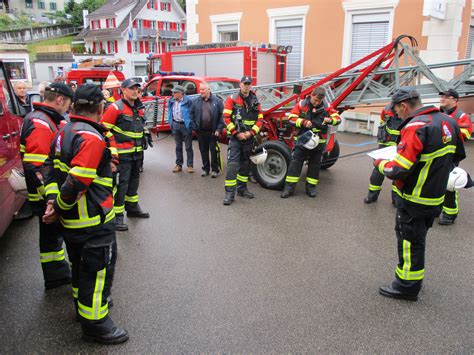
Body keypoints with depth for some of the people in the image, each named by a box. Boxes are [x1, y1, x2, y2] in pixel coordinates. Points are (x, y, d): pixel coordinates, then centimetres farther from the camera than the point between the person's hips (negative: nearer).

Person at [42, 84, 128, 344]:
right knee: (99, 270, 4)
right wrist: (58, 210, -14)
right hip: (93, 221, -9)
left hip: (70, 220, 9)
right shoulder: (92, 138, -22)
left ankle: (84, 303, 44)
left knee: (81, 265, 25)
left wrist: (52, 200, 0)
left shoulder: (63, 133, 10)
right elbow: (77, 182, -27)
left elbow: (51, 169, 9)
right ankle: (95, 324, 16)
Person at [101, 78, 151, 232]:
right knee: (121, 184, -6)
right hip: (123, 154, -8)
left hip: (137, 153, 8)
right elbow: (103, 128, -14)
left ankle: (132, 208, 35)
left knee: (134, 181, 19)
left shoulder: (139, 108, 12)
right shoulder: (116, 108, -12)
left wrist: (143, 142, 23)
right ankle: (116, 216, 1)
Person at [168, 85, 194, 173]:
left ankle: (190, 165, 9)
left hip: (185, 125, -6)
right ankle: (179, 165, 21)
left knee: (188, 147, 2)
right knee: (178, 146, 13)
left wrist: (190, 125, -12)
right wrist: (171, 123, 12)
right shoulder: (172, 101, 7)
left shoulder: (188, 101, -12)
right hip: (176, 125, 6)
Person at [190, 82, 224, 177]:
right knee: (203, 151, 11)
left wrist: (219, 129, -9)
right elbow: (191, 114, 11)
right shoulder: (196, 101, 5)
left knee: (214, 151, 2)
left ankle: (215, 169, 13)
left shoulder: (217, 101, -3)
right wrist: (194, 127, 3)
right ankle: (205, 168, 23)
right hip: (201, 131, 3)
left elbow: (222, 116, -4)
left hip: (213, 132, -3)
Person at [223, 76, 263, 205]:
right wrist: (236, 133, -14)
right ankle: (229, 193, -10)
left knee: (245, 164, 12)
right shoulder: (232, 99, -3)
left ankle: (242, 188, 25)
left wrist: (251, 132, -9)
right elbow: (226, 118, -8)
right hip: (235, 137, -4)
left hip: (249, 137, 4)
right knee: (232, 164, -11)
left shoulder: (255, 101, 7)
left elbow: (260, 119, 6)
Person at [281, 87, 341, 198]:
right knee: (295, 162, -2)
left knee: (315, 164, 9)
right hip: (302, 139, -2)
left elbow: (337, 118, 1)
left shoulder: (326, 107, 0)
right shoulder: (301, 104, -5)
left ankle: (311, 187, 21)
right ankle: (289, 187, 2)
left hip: (319, 142, 2)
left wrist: (330, 120, -22)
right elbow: (292, 117, -6)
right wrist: (303, 122, -22)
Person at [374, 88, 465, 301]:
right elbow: (457, 156, 15)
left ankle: (407, 286, 21)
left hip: (414, 201, -8)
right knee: (418, 238, 22)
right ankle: (413, 280, 39)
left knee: (409, 241, 7)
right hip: (436, 196, 8)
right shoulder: (448, 121, 2)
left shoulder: (416, 127, -25)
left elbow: (398, 170, -29)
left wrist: (381, 164, -10)